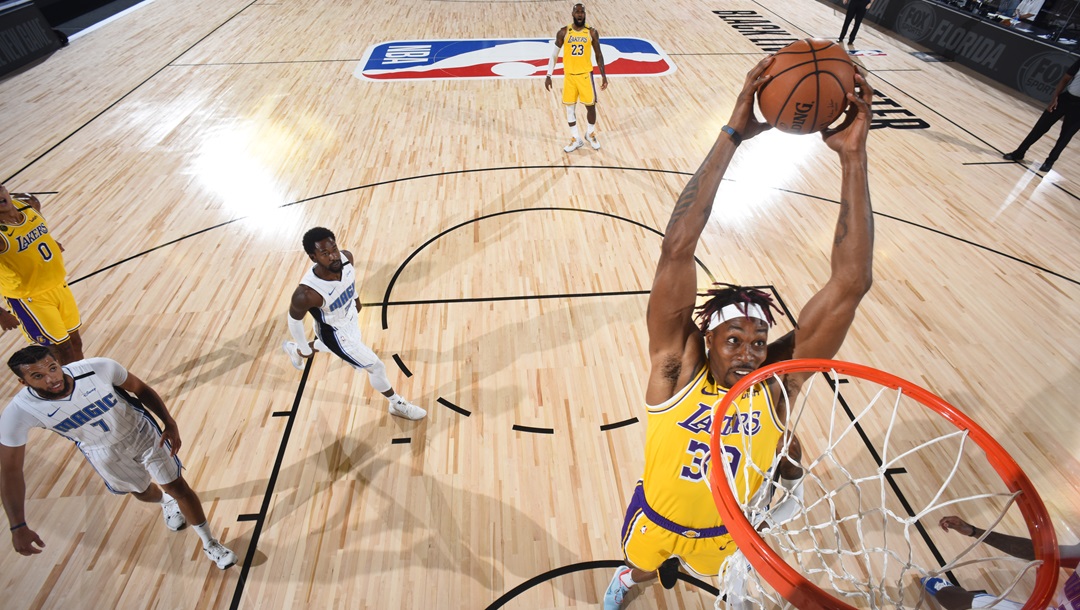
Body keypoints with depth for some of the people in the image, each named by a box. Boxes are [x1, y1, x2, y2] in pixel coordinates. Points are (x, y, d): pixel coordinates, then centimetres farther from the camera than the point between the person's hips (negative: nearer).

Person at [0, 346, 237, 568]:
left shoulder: (99, 367, -33)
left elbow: (140, 388, -13)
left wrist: (169, 422, -21)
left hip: (141, 432, -2)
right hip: (104, 453, 2)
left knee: (178, 487, 1)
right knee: (143, 492, 23)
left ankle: (210, 544, 21)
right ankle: (166, 503, 63)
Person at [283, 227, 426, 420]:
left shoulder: (346, 257, -28)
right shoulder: (307, 293, -43)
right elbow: (294, 317, -21)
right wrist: (305, 348, -5)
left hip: (350, 315, 7)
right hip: (335, 331, -7)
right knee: (377, 367, 5)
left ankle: (294, 350, 71)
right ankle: (397, 405, 34)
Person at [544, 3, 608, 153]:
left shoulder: (592, 32, -3)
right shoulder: (563, 32, -4)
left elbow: (598, 54, 5)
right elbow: (554, 54, 2)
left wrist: (603, 75, 0)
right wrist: (548, 76, -2)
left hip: (585, 74, 0)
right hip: (569, 75, 1)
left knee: (590, 106, 4)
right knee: (569, 108, 4)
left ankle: (590, 134, 29)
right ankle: (576, 139, 19)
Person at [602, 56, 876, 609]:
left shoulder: (777, 381, -27)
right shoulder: (677, 367, -33)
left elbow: (851, 282, -36)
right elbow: (677, 250, -45)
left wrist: (852, 156, -41)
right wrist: (732, 135, -47)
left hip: (727, 532, 1)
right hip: (657, 518, -1)